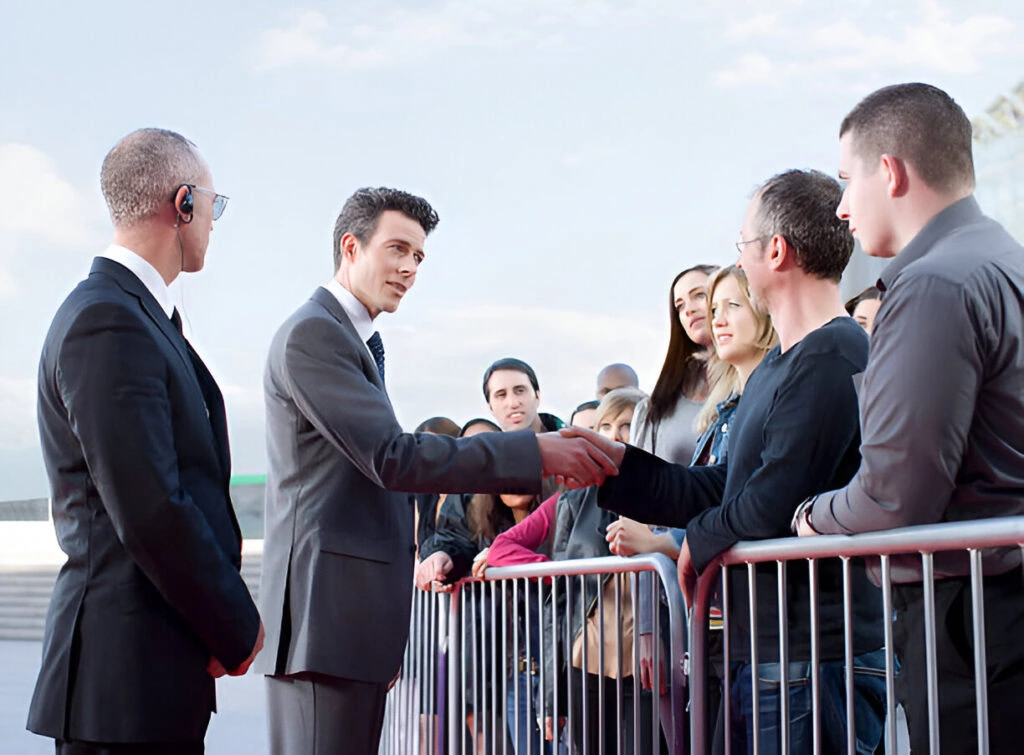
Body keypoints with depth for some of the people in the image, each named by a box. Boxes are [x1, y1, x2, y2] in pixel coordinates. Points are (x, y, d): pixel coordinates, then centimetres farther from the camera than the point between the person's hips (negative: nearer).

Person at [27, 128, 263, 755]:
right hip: (128, 672, -10)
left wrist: (227, 622, 12)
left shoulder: (139, 313, 16)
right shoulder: (107, 323, -15)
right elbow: (150, 513, -21)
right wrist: (237, 629, -10)